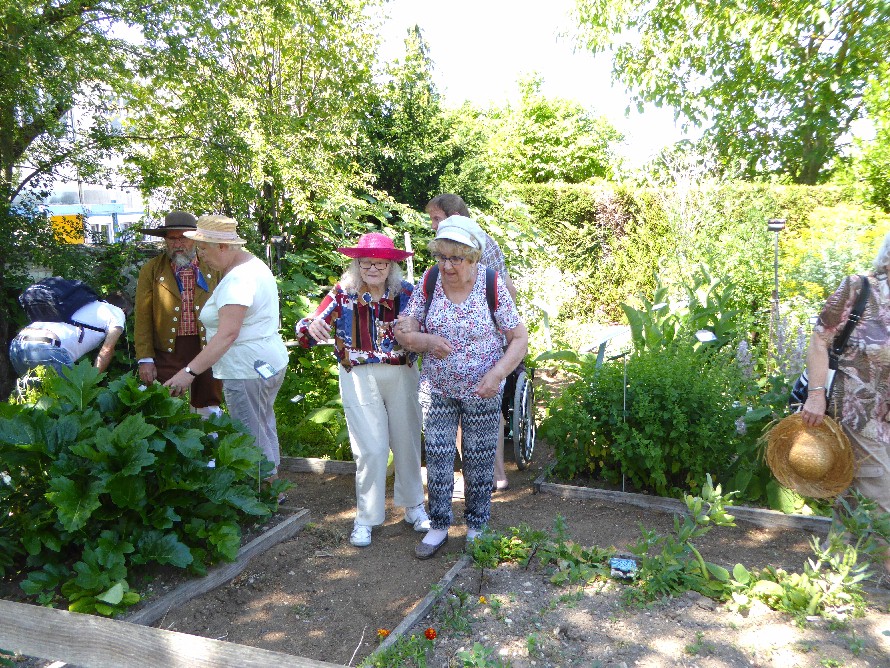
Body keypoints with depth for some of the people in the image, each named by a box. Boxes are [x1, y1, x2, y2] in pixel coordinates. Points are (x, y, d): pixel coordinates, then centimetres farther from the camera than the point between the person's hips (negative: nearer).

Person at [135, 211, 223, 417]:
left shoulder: (214, 268, 4)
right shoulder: (151, 270, 3)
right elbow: (143, 318, 1)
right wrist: (145, 359, -4)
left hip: (207, 348, 1)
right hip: (167, 351, 0)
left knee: (208, 411, 10)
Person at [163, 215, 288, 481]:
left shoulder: (237, 280, -21)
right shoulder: (252, 264, 11)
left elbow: (227, 334, -30)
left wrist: (189, 371, -32)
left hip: (247, 370, -11)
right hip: (269, 363, 11)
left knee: (254, 438, 1)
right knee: (264, 429, 22)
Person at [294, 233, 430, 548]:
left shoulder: (405, 292, -1)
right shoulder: (342, 294, -5)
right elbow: (306, 331, -8)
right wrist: (311, 326, -32)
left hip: (402, 376, 2)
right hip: (360, 377, -2)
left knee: (407, 442, 13)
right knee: (371, 448, -2)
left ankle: (413, 505, 35)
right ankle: (366, 517, 18)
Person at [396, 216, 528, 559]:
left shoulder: (493, 288, -13)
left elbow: (520, 338, -10)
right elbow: (402, 331, -2)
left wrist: (496, 374, -23)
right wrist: (425, 340, -24)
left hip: (482, 392, -2)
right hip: (437, 389, 2)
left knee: (479, 460, 10)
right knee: (437, 457, 7)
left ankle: (477, 526, 30)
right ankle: (438, 526, 24)